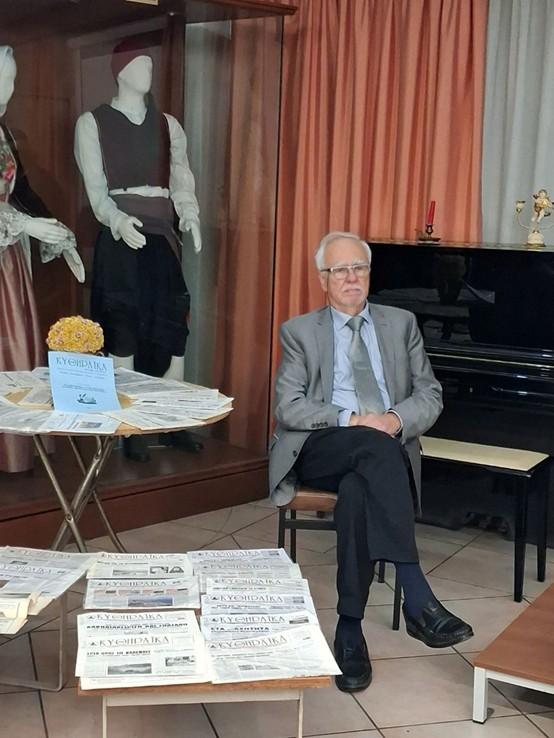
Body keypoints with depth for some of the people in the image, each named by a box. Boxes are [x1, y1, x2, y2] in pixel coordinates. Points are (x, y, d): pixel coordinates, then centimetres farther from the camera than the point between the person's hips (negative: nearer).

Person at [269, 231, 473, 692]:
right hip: (321, 450, -2)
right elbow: (288, 407, 0)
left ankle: (350, 628, -30)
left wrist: (396, 419, -12)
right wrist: (352, 421, -15)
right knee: (376, 446, -37)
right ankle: (418, 601, -41)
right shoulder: (300, 331, 12)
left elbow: (430, 395, 11)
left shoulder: (401, 324, 18)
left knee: (358, 490, -36)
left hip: (387, 450, 2)